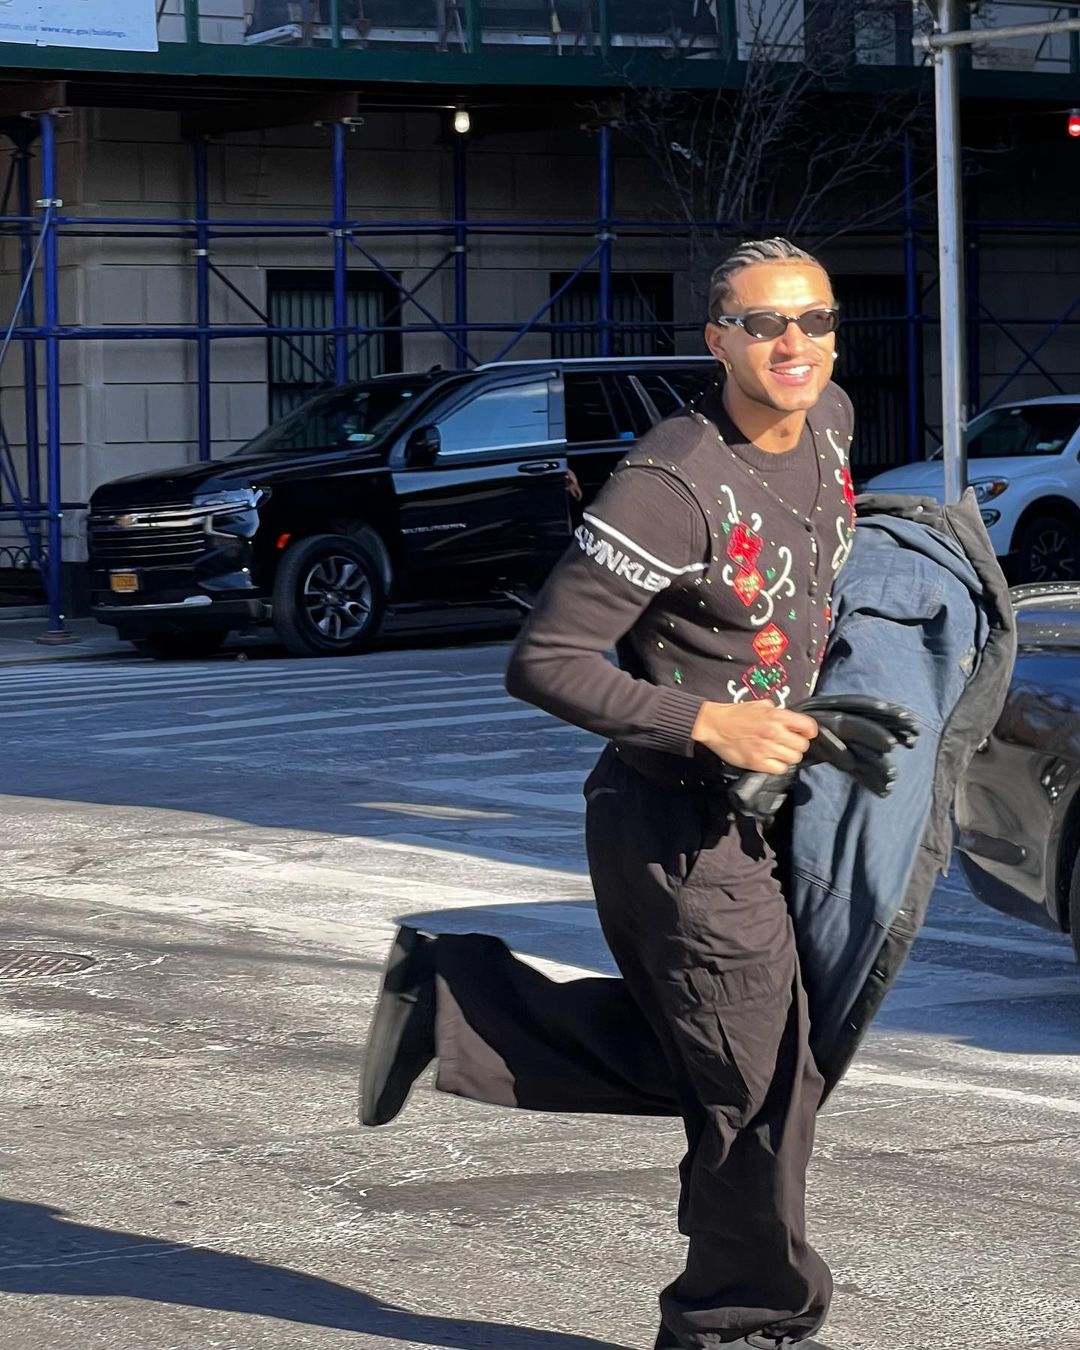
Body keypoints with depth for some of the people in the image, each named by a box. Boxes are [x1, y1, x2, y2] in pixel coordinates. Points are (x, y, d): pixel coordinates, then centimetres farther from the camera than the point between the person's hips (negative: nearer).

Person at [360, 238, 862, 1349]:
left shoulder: (830, 420, 0)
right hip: (677, 827, -9)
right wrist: (708, 724, -28)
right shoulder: (671, 486, -25)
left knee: (681, 1056, 18)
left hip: (737, 814, 9)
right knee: (760, 1086, 2)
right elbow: (543, 662, -24)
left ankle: (451, 1003, 22)